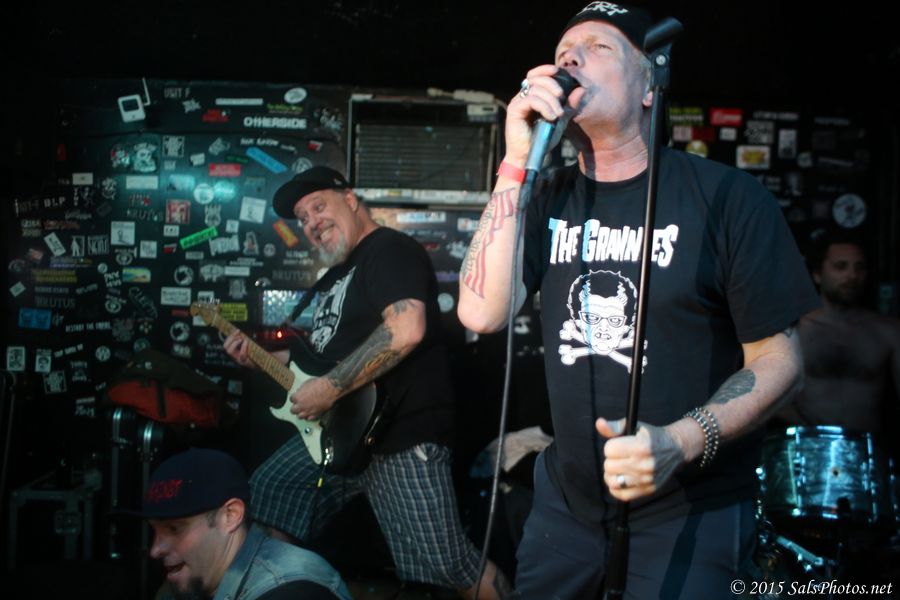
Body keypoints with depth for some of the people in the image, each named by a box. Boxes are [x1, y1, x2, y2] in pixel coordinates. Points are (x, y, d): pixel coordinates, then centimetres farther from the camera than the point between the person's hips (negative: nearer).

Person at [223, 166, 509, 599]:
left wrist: (330, 387, -24)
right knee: (264, 497, 14)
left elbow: (406, 329, -27)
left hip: (401, 434, -10)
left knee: (444, 563, -9)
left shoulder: (390, 249, -10)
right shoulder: (334, 276, 20)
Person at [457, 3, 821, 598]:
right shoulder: (550, 197, 0)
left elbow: (778, 358, -10)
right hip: (567, 494, 5)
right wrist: (517, 162, -17)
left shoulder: (727, 196, -13)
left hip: (691, 506, -4)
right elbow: (483, 313, -13)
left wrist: (682, 442, -27)